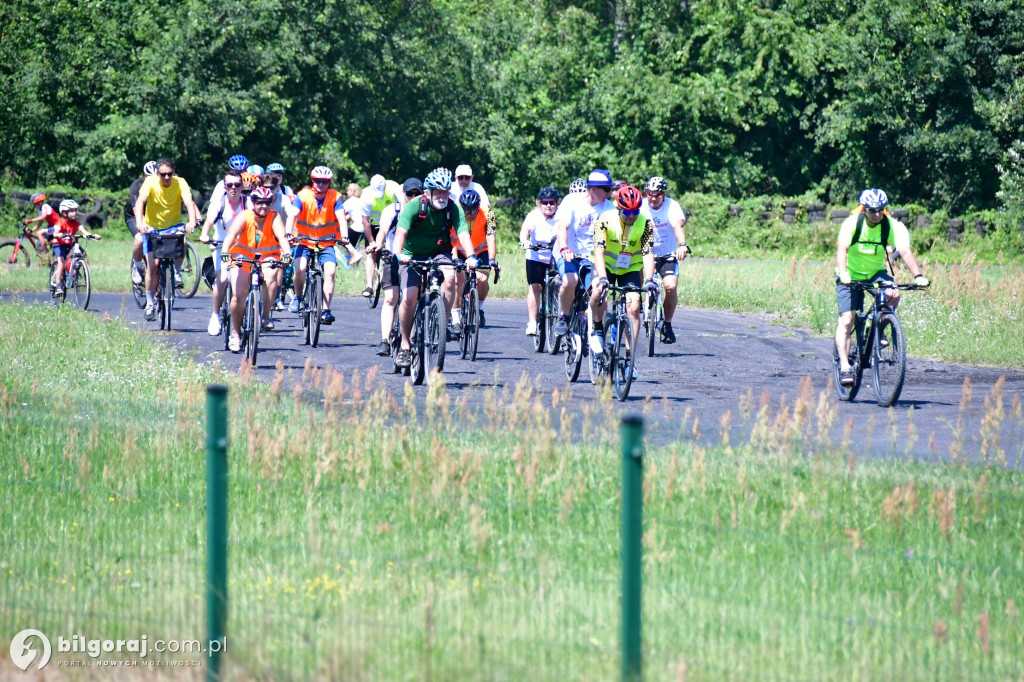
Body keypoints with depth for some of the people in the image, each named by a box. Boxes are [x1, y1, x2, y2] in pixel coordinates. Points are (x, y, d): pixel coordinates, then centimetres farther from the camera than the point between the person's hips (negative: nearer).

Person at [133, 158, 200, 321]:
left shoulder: (180, 183, -15)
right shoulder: (150, 182, -17)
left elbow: (189, 203, -27)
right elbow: (140, 202, -29)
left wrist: (192, 222, -47)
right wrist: (139, 223, -47)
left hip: (172, 226, 0)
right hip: (152, 228, 0)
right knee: (152, 266, -11)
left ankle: (176, 271, -7)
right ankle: (150, 303, 3)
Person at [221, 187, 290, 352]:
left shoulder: (274, 218, -14)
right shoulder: (244, 216, -16)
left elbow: (282, 236, -28)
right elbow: (231, 235, -30)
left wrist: (286, 253, -48)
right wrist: (225, 252, -48)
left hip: (266, 259, 0)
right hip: (243, 257, 0)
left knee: (270, 276, -34)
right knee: (238, 296, -13)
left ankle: (265, 317, -21)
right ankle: (235, 333, 7)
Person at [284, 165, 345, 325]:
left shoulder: (335, 197, -7)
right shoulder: (303, 196, -11)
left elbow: (341, 217, -18)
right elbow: (292, 216, -21)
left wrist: (344, 236, -35)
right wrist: (288, 233, -39)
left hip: (326, 243, 1)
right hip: (304, 241, -1)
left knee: (330, 271, -20)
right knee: (300, 268, -25)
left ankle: (326, 310, -15)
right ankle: (298, 297, 3)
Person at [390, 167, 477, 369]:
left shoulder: (453, 208, -11)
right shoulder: (414, 207, -18)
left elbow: (463, 233, -23)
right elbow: (401, 232, -31)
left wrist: (471, 257, -41)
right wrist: (397, 254, -50)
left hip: (438, 254, 2)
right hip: (412, 256, -2)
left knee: (450, 278, -31)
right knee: (409, 297, -19)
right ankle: (405, 344, -1)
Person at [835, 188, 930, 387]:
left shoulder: (893, 226, -17)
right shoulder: (852, 223, -21)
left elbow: (904, 251, -29)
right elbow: (842, 249, -34)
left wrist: (918, 276, -44)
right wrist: (843, 273, -52)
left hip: (876, 273, 2)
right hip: (851, 276, -2)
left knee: (893, 295, -28)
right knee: (846, 320, -16)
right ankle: (844, 366, -16)